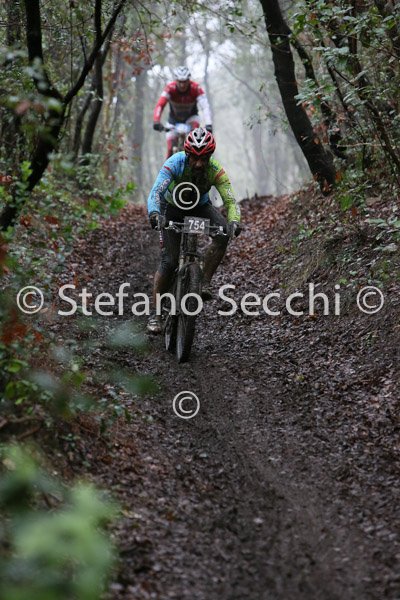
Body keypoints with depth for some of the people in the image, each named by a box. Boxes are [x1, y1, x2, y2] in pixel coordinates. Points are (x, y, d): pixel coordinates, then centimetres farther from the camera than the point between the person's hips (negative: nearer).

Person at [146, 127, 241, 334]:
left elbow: (230, 200, -32)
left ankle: (205, 282, -16)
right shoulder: (174, 164, -33)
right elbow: (155, 192, -42)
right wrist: (154, 214, -63)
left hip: (201, 206, 2)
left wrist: (234, 221, -54)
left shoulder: (216, 170, -28)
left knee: (223, 232, -30)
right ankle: (155, 313, -1)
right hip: (172, 208, -2)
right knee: (169, 261, -14)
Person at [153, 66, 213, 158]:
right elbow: (159, 105, -39)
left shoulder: (196, 88, -29)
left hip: (190, 117, 0)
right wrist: (156, 122, -56)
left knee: (195, 124, -33)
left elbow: (205, 107, -39)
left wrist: (208, 125, -54)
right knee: (170, 148, -9)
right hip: (174, 120, 0)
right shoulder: (170, 88, -29)